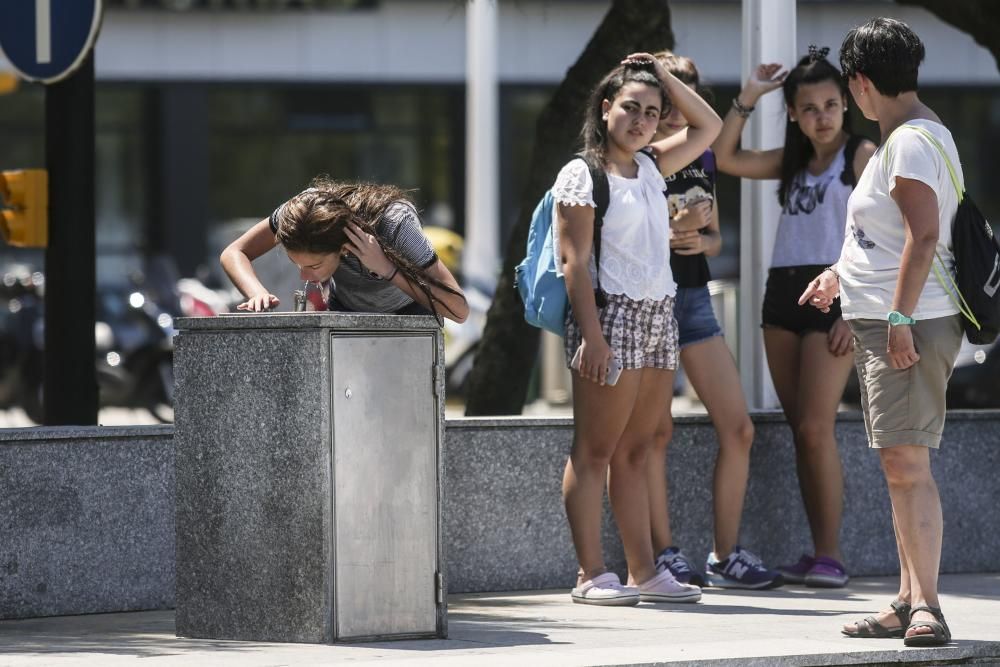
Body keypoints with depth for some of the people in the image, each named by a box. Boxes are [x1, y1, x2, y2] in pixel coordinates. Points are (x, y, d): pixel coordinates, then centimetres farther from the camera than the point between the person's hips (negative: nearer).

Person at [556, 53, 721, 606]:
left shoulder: (649, 168, 15)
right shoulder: (582, 175, -6)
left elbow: (708, 127, 26)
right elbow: (574, 261, -12)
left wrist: (665, 77, 15)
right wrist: (591, 335, -20)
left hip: (658, 317, 8)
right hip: (612, 314, -8)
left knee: (635, 453, 9)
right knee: (595, 451, -6)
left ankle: (643, 571, 9)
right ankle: (590, 574, -6)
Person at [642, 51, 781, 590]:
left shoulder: (702, 157, 13)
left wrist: (700, 239, -5)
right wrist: (674, 229, -21)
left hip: (694, 298, 7)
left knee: (738, 428, 1)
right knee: (656, 430, -6)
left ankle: (726, 557, 7)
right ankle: (664, 556, 0)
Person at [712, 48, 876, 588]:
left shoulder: (863, 156, -2)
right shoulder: (792, 162, 17)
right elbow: (723, 159, 13)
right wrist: (747, 98, 7)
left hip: (833, 293, -7)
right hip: (783, 294, 7)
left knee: (815, 428, -14)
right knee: (800, 432, 4)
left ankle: (831, 554, -11)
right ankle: (818, 552, 6)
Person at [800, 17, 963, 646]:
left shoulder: (911, 142, -15)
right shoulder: (910, 134, 18)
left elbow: (924, 235, -24)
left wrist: (900, 321, -26)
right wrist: (842, 275, 38)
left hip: (910, 326, -11)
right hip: (888, 321, 11)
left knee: (906, 462, -15)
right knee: (901, 464, 13)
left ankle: (927, 608, -20)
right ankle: (910, 602, 19)